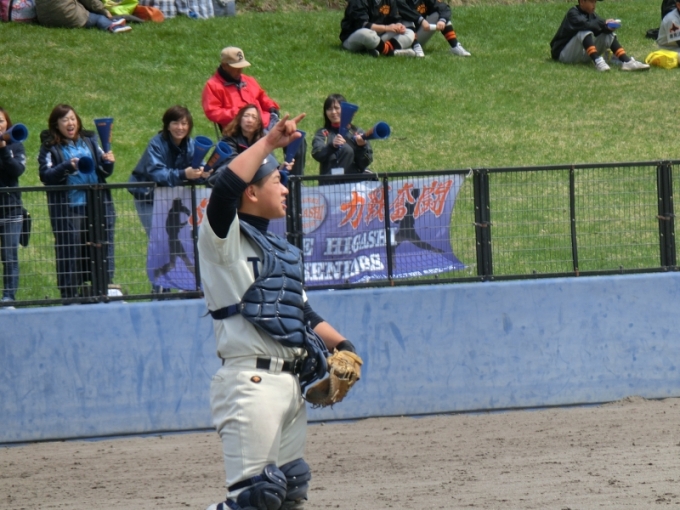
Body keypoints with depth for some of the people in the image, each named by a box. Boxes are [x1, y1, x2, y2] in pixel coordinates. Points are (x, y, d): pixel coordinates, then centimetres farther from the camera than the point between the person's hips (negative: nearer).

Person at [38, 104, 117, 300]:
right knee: (71, 253, -4)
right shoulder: (50, 147, 3)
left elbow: (104, 172, 14)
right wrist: (67, 166, -21)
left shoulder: (89, 141, 13)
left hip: (97, 205, 3)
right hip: (68, 208, -3)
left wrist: (108, 163, -8)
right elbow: (46, 175, -8)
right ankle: (71, 297, 1)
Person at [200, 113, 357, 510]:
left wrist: (339, 343, 11)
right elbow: (226, 187, -24)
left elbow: (303, 312, 27)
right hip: (251, 383, -9)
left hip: (292, 383, 9)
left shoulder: (281, 250, 22)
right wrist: (269, 142, -19)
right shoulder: (227, 240, -4)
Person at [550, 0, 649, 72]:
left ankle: (627, 62, -24)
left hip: (585, 55, 7)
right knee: (585, 32, -30)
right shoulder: (573, 13, -13)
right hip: (565, 55, -7)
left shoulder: (591, 15, 11)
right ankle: (597, 61, -46)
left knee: (608, 34, -6)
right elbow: (584, 25, -31)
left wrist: (608, 26, -24)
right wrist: (604, 24, -28)